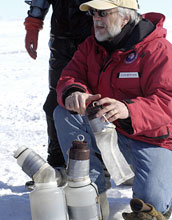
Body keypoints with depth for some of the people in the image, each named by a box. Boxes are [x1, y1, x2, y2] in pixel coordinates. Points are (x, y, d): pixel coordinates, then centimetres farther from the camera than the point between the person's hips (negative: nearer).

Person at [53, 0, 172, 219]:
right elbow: (69, 77, -3)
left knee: (152, 201, -26)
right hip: (106, 128, 6)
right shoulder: (92, 44, 4)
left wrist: (128, 109, -46)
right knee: (63, 113, -17)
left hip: (151, 138, -6)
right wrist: (73, 93, -30)